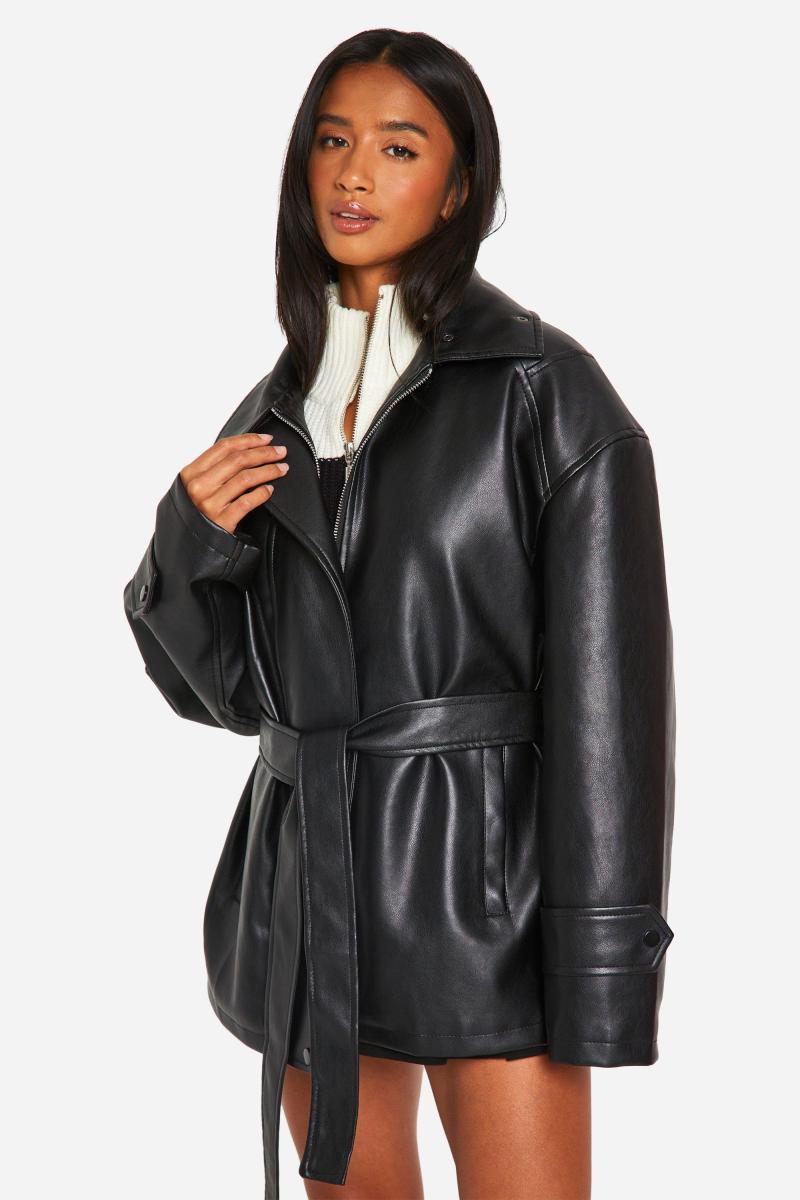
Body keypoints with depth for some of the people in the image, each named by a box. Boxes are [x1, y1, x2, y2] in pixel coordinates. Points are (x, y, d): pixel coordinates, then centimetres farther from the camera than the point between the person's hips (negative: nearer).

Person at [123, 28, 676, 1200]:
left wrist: (603, 969, -14)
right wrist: (192, 541, -6)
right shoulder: (275, 408, 12)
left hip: (481, 880, -5)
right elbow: (224, 685, 14)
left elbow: (607, 688, -9)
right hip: (305, 880, 5)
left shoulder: (542, 385, -4)